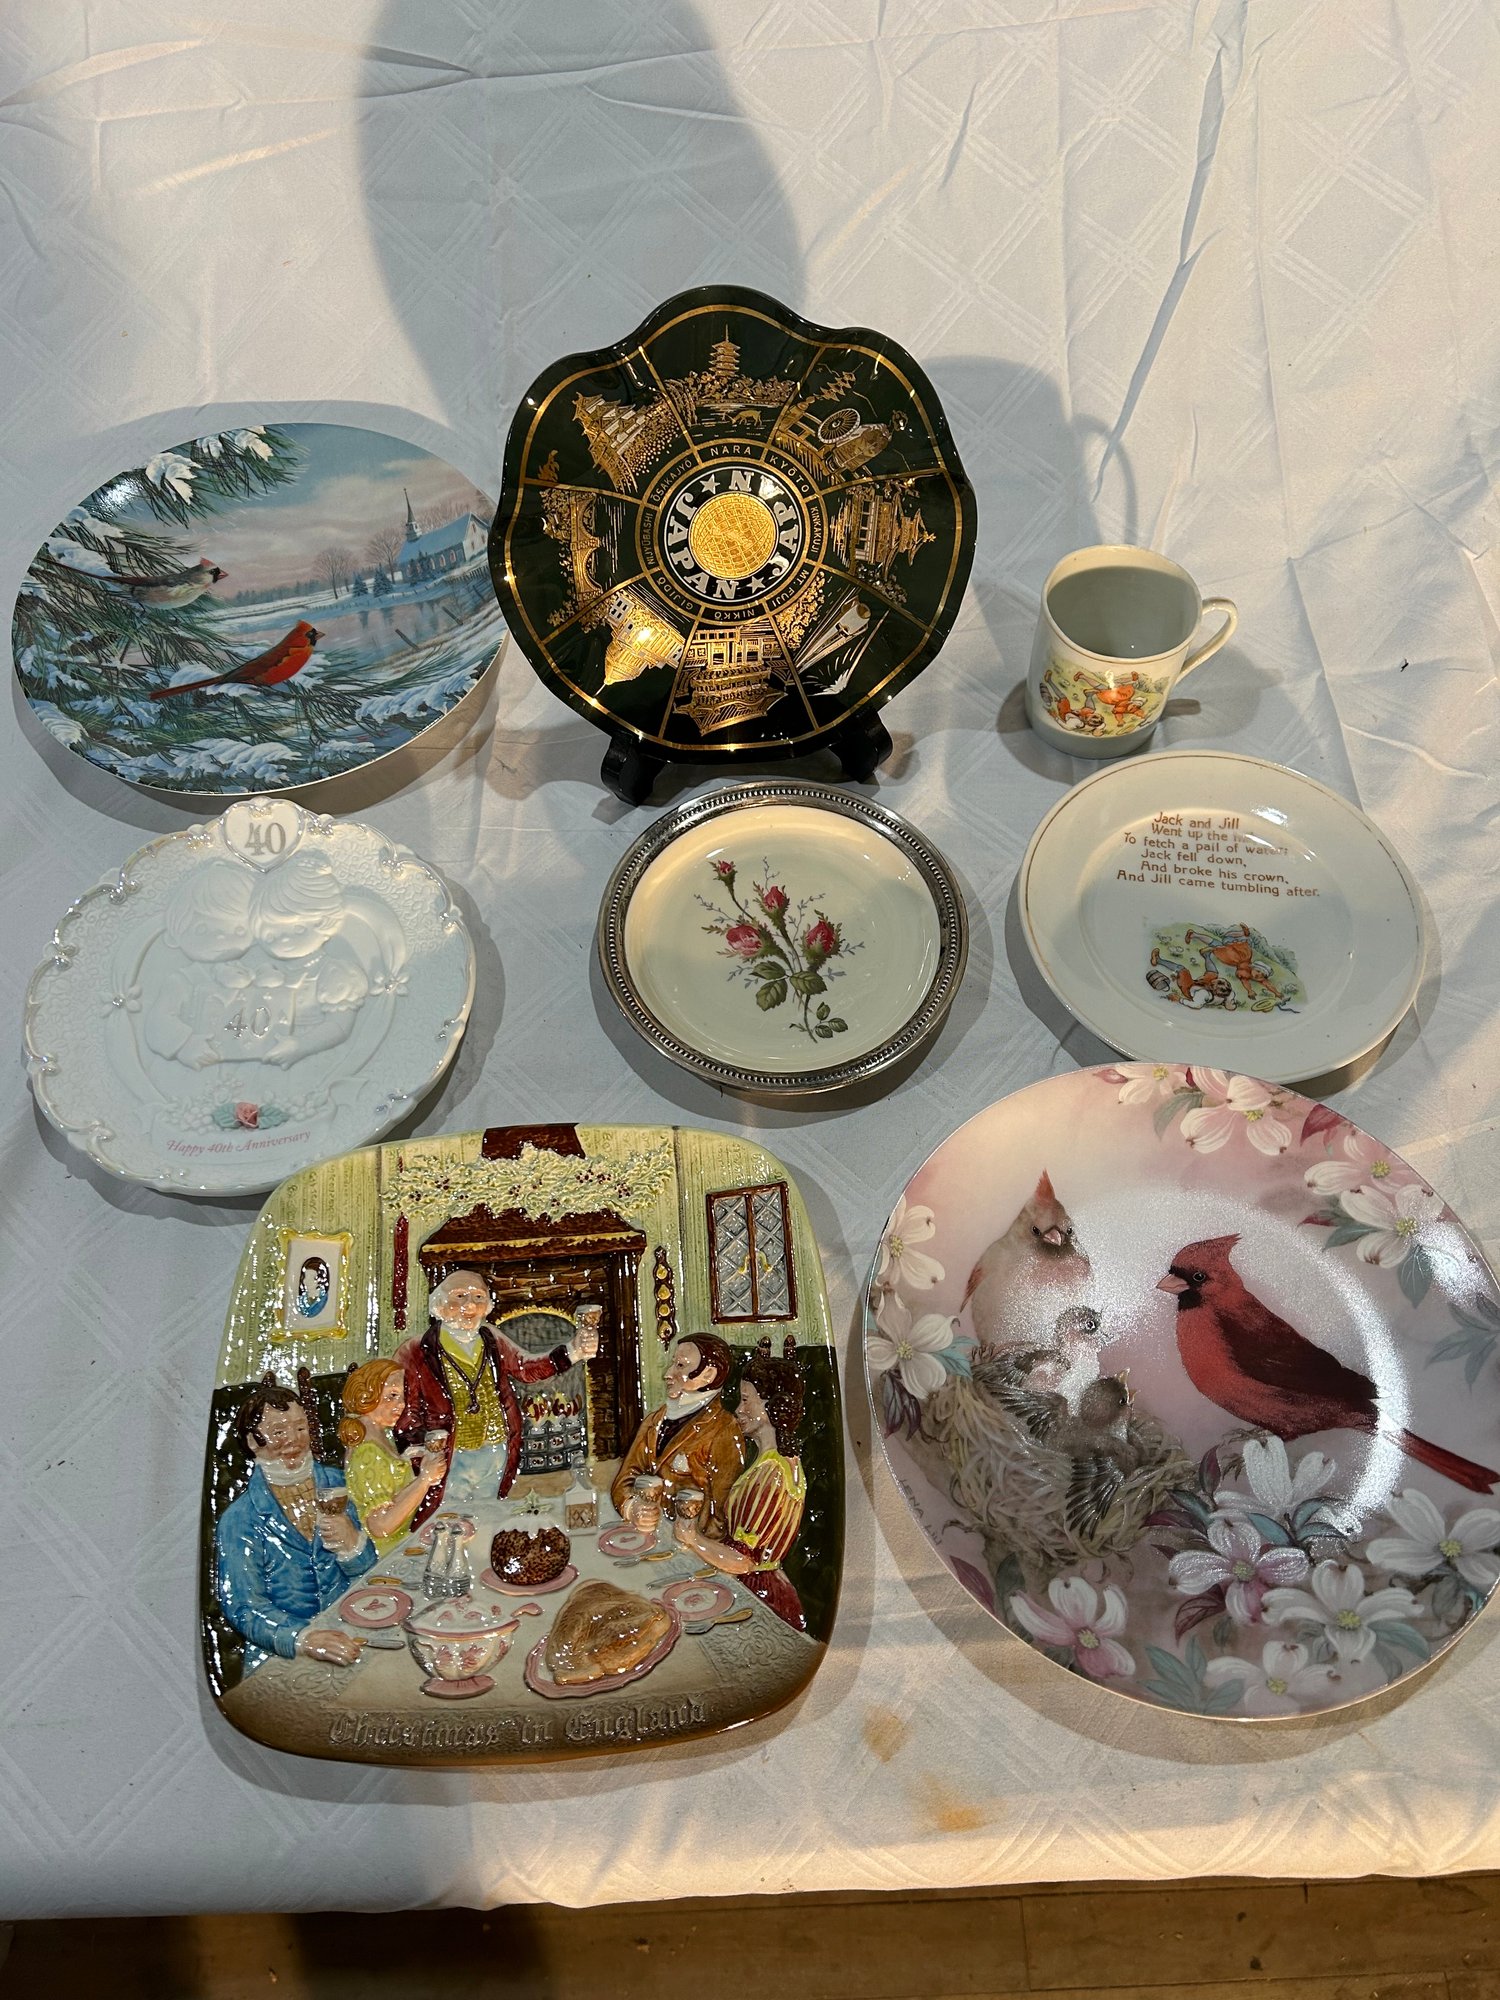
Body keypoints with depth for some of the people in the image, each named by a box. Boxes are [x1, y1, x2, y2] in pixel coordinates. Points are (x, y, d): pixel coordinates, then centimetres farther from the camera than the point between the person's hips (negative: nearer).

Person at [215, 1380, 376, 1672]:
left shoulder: (336, 1484, 5)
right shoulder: (238, 1521, -3)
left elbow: (369, 1572, 9)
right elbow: (244, 1607, -10)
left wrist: (352, 1544, -14)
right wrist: (302, 1638, -28)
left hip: (351, 1635, 3)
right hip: (280, 1655, -3)